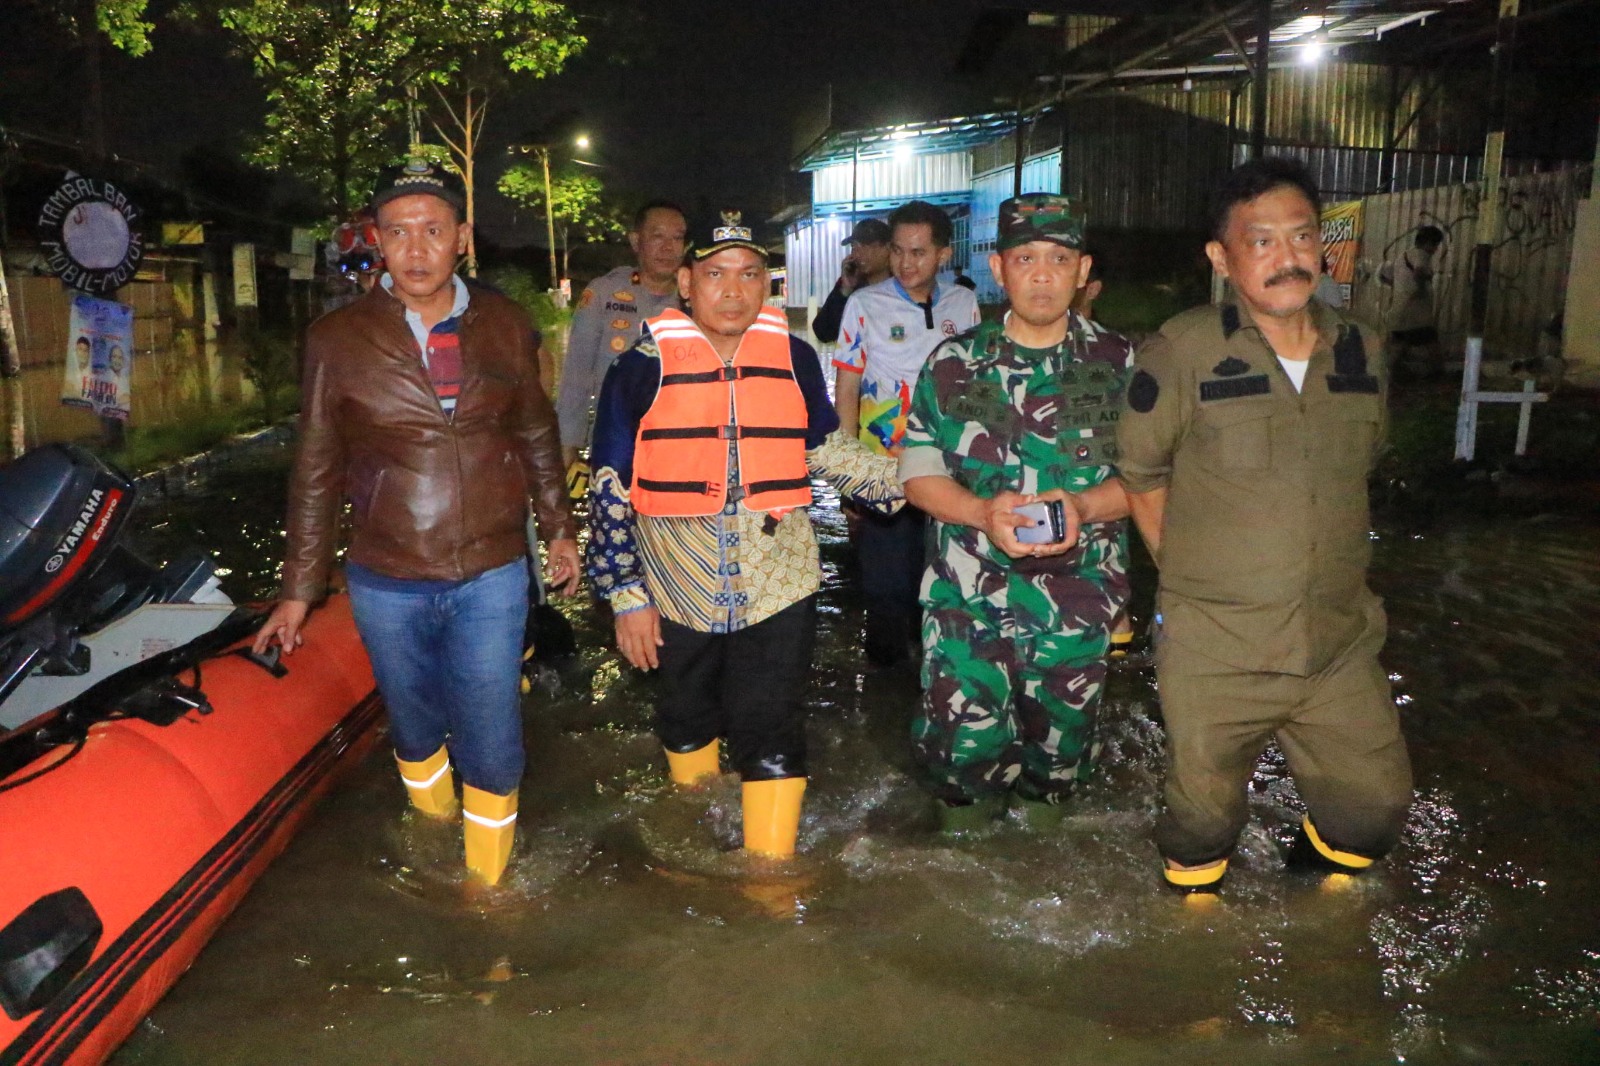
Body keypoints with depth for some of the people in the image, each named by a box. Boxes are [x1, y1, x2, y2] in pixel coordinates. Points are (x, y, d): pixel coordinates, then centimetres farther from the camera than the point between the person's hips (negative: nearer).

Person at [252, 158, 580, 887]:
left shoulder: (503, 326, 0)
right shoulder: (337, 338, -4)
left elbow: (536, 436, 12)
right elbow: (316, 472, 1)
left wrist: (557, 528, 15)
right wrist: (299, 589, 4)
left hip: (492, 574, 0)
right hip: (386, 582, 0)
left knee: (490, 741, 5)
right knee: (415, 727, 18)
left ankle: (489, 881, 27)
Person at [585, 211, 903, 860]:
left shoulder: (795, 359, 0)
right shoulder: (644, 367, -6)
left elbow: (826, 449, 15)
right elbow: (612, 489, -3)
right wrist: (626, 595, -5)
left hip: (778, 582, 0)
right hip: (678, 588, 0)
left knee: (772, 734, 0)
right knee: (687, 721, 20)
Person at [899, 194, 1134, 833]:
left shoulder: (1119, 365, 1)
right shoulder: (954, 363, 2)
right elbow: (919, 473, 1)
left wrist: (1083, 506, -19)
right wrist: (983, 512, -18)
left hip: (1078, 603, 1)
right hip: (967, 598, 0)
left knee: (1058, 753, 14)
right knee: (964, 750, 1)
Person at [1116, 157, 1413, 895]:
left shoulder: (1360, 351, 3)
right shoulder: (1184, 351, -12)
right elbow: (1140, 472, -3)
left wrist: (1330, 574, 12)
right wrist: (1190, 578, -1)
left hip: (1341, 644, 5)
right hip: (1213, 653, -4)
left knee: (1374, 809, 15)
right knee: (1205, 819, 11)